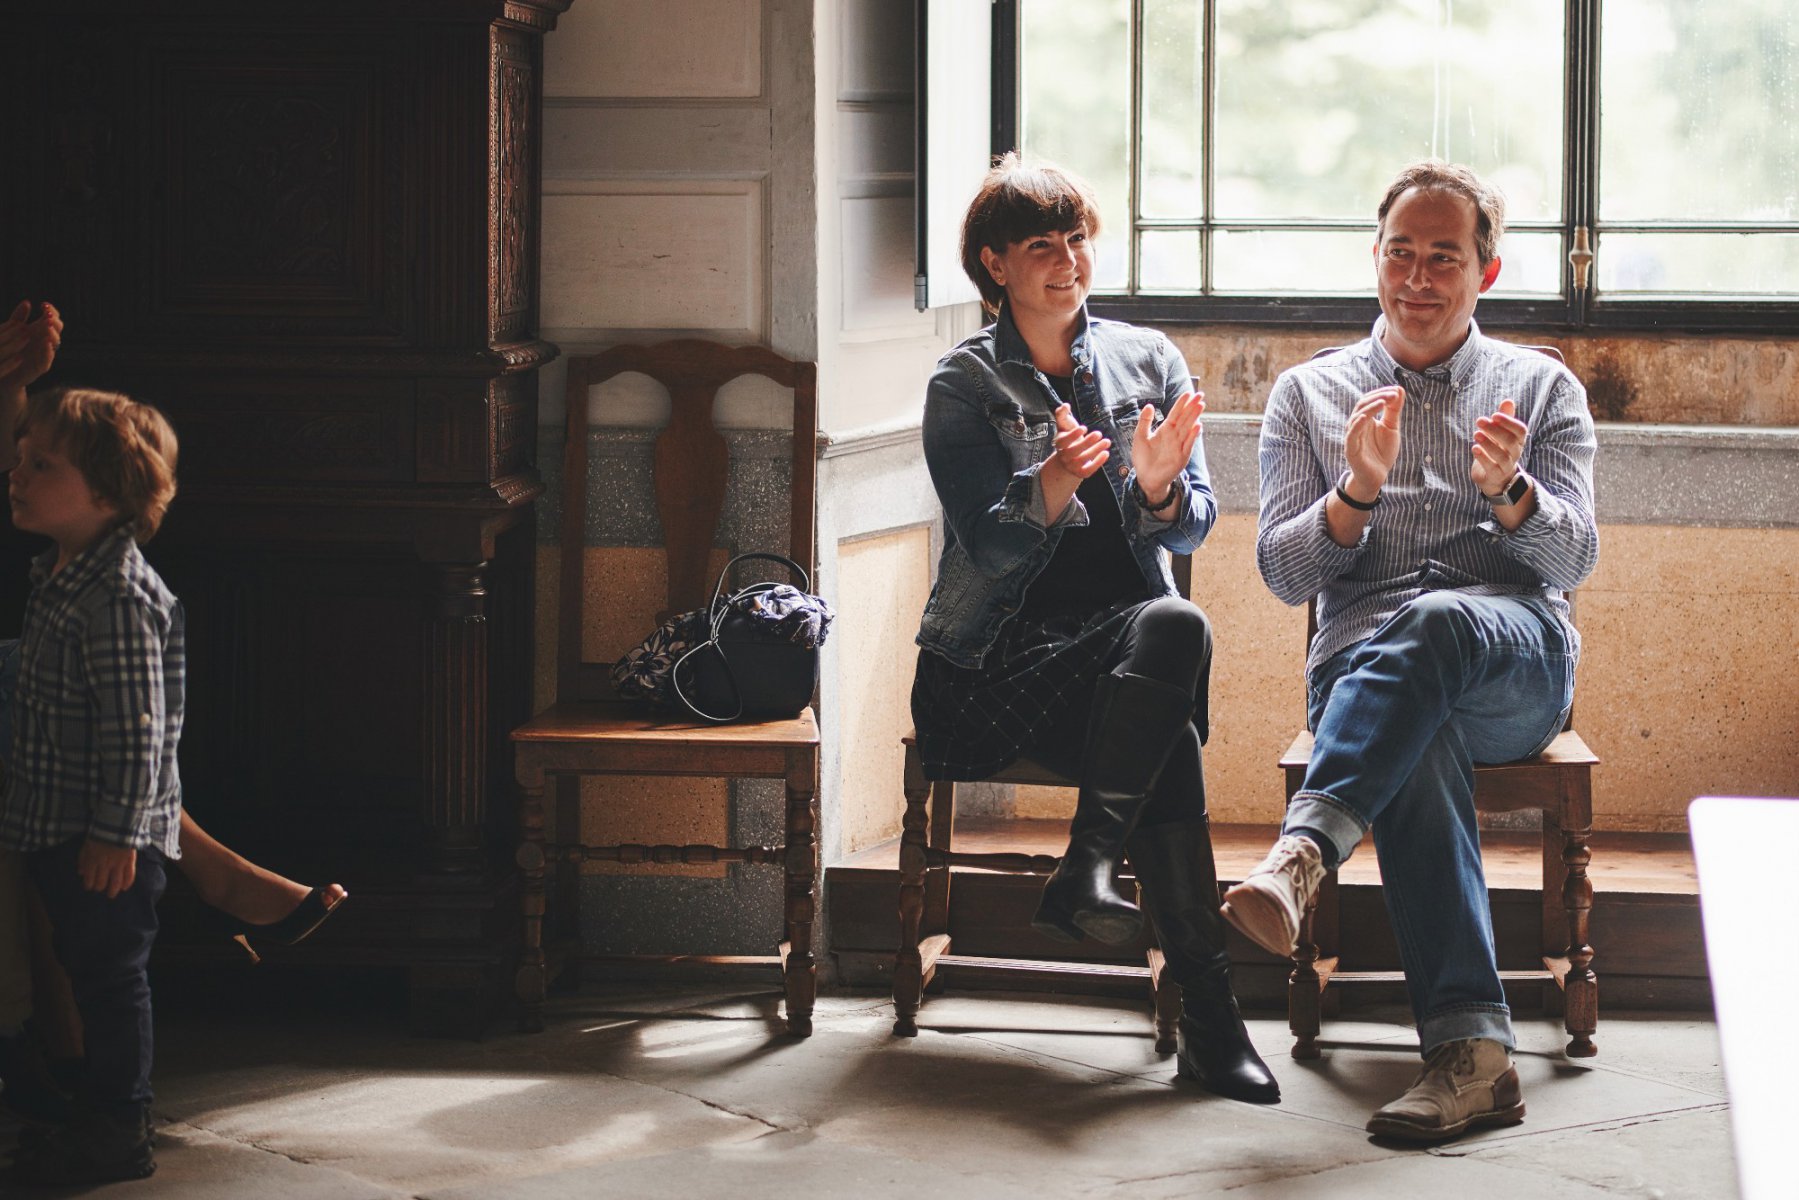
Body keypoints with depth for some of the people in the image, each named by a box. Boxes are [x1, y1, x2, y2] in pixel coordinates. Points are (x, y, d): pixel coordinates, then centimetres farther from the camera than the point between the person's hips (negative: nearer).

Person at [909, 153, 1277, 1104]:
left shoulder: (1149, 361, 12)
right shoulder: (964, 384, 4)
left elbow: (1191, 530, 4)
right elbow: (989, 543, -8)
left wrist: (1158, 489, -20)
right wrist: (1050, 490, -29)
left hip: (1127, 645, 3)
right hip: (1000, 658, -3)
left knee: (1174, 625, -36)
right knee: (1170, 680, -34)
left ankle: (1085, 872, -35)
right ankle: (1208, 1015, -36)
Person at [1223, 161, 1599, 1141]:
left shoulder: (1543, 389, 18)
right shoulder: (1308, 395, 19)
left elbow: (1574, 557, 5)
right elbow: (1282, 571, 9)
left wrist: (1509, 490, -17)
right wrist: (1357, 491, -11)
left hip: (1517, 663, 0)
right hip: (1361, 662, 0)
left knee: (1436, 621, -39)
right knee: (1417, 745, -38)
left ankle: (1303, 851, -54)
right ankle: (1472, 1050, -50)